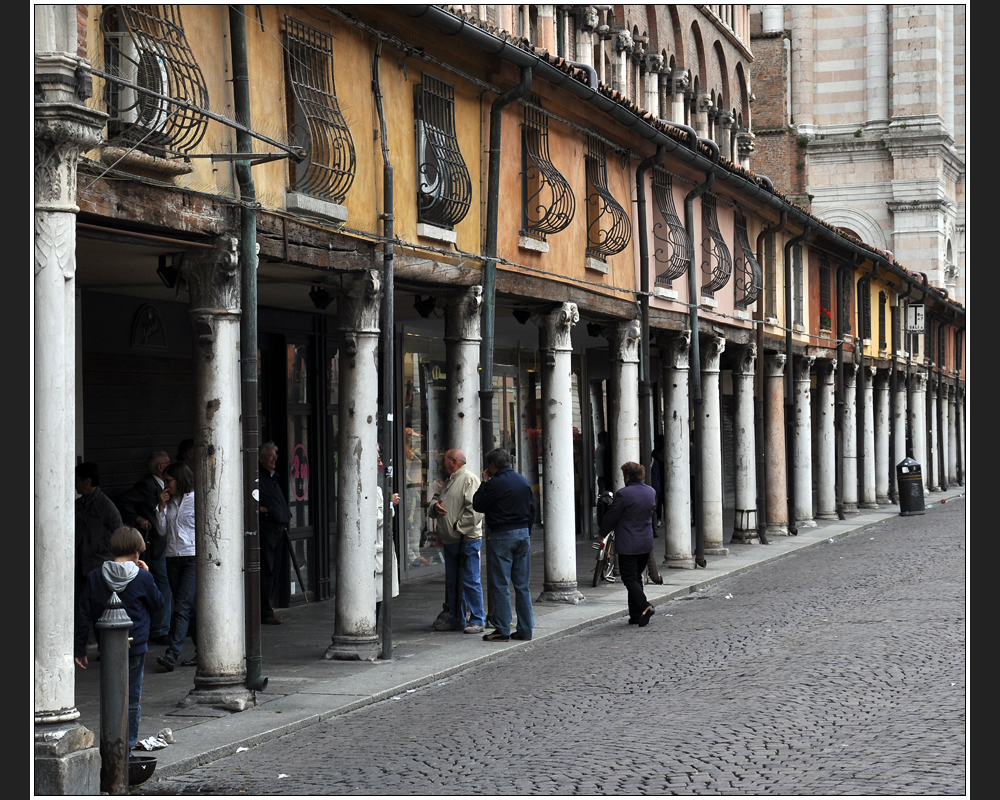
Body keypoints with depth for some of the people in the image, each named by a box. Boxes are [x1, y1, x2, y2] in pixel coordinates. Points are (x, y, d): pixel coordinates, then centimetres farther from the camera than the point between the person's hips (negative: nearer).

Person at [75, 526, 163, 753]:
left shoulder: (95, 577, -2)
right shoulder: (142, 578, -10)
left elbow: (85, 615, 0)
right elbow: (158, 604, 6)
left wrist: (79, 647, 5)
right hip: (135, 645, -3)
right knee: (131, 698, 6)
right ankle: (128, 744, 9)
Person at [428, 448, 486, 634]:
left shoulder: (470, 480, -9)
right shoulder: (448, 482, 22)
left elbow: (474, 510, -18)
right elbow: (435, 500, 23)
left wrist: (457, 528, -18)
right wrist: (435, 506, -1)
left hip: (467, 540, -9)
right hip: (449, 541, 9)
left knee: (470, 581, -6)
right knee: (452, 582, 13)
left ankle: (478, 620, 0)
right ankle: (456, 619, 21)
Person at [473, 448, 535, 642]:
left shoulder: (495, 484, -13)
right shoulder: (523, 481, 10)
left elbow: (478, 505, -5)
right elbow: (532, 509, 16)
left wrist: (484, 483, 4)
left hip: (502, 536, -7)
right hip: (523, 534, 7)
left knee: (501, 585, -2)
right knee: (522, 585, 10)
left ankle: (502, 630, -2)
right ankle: (526, 629, 11)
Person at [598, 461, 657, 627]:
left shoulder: (623, 494, -15)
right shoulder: (651, 492, 6)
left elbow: (611, 517, -8)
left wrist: (602, 533, 8)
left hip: (628, 544, -7)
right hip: (646, 543, 7)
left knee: (629, 578, -2)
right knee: (637, 577, 14)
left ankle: (644, 607, -20)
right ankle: (636, 615, 14)